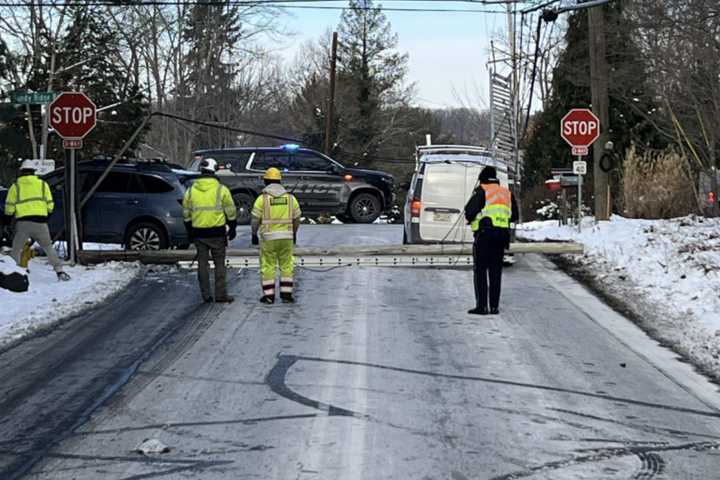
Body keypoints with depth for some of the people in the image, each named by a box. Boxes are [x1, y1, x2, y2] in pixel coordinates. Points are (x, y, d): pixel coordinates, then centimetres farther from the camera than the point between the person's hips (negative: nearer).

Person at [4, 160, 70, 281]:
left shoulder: (15, 186, 8)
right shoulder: (42, 184, 12)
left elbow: (9, 208, 5)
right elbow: (50, 205, 9)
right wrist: (47, 214, 28)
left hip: (23, 222, -1)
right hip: (40, 222, 2)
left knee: (16, 249, 9)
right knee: (48, 247, 15)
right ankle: (60, 271, 10)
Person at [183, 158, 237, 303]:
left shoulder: (191, 191, 3)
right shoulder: (221, 190, -6)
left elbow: (186, 214, 9)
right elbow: (231, 212, -3)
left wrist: (189, 232, 19)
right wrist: (232, 228, 9)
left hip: (198, 232, 3)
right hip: (217, 233, -2)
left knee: (203, 263, 9)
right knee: (219, 264, 4)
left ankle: (206, 295, 10)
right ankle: (221, 295, 2)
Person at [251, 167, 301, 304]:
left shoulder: (262, 198, -6)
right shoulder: (290, 197, 4)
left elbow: (255, 220, -6)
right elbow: (296, 219, 9)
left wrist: (254, 234, 6)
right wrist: (294, 233, 22)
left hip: (268, 237, -2)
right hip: (287, 236, 2)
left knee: (268, 266, 5)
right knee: (286, 265, 10)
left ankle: (269, 295, 6)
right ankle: (286, 294, 9)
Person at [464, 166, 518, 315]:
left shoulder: (481, 191, -3)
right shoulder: (507, 193, 15)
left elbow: (469, 212, -10)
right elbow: (514, 216, 20)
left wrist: (470, 219, 11)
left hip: (484, 234, -5)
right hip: (502, 235, 5)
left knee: (480, 271, -1)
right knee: (496, 272, 10)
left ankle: (481, 305, -5)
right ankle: (494, 306, 7)